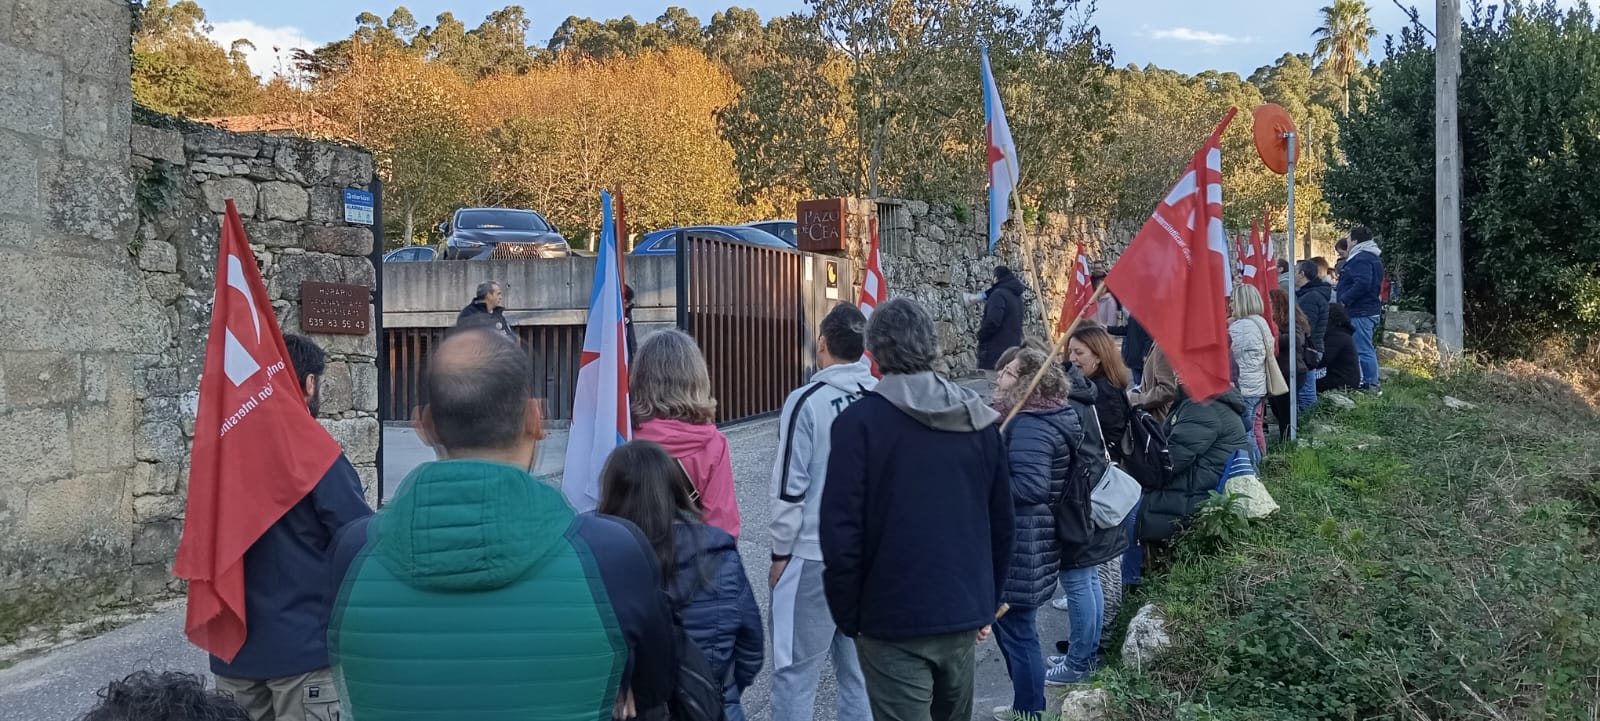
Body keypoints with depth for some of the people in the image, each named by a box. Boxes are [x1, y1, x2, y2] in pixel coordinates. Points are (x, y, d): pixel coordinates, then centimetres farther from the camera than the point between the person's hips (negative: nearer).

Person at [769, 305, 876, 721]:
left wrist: (780, 552, -1)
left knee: (796, 670, 2)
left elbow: (790, 487, -11)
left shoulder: (808, 401, -13)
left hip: (814, 554, -5)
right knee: (860, 664, 14)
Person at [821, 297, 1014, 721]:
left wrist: (849, 618, -2)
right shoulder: (980, 420, 3)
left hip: (893, 622, -5)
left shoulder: (859, 421, -12)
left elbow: (841, 532, -14)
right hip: (963, 616, 5)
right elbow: (1001, 523, 9)